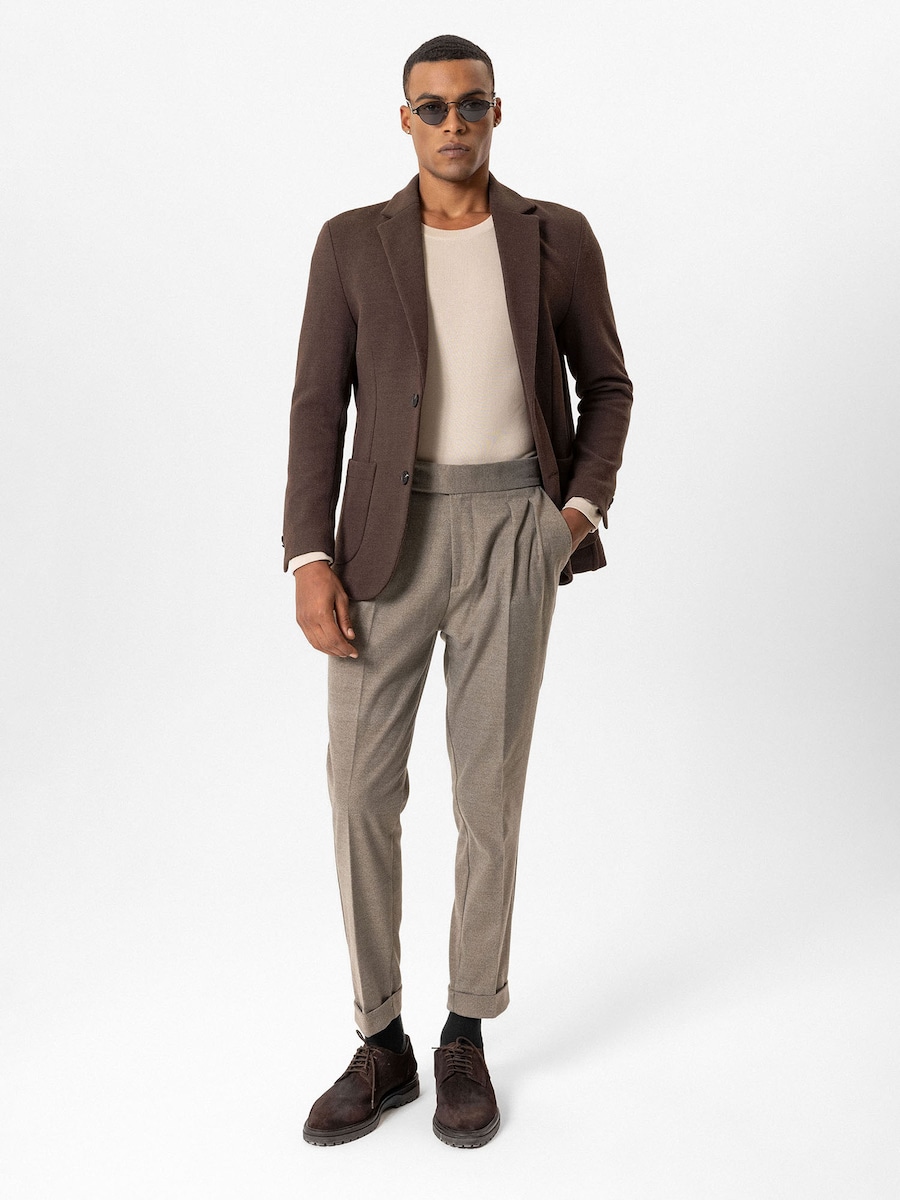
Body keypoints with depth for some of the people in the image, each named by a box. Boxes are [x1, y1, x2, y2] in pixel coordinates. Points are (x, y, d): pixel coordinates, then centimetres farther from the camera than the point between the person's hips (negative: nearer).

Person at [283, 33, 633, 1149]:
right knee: (361, 792, -1)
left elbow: (604, 383, 15)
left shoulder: (559, 236, 8)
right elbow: (318, 406, 2)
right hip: (388, 536, 1)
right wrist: (309, 560, -8)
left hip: (514, 534, 0)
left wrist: (583, 506, -2)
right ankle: (381, 1045, 17)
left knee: (489, 794, 4)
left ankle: (466, 1041, 22)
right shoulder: (352, 241, 7)